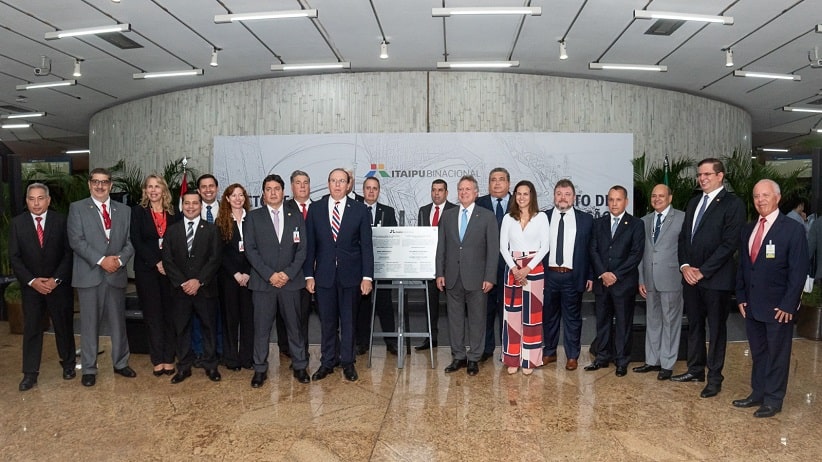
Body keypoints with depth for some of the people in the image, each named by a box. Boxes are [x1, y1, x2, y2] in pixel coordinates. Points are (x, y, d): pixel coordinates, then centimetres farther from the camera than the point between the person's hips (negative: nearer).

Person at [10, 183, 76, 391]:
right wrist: (32, 281, -11)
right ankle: (30, 373, 13)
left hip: (59, 284, -1)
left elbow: (69, 253, -5)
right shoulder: (17, 223, -1)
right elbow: (14, 257, -1)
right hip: (31, 286, 1)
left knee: (64, 326, 9)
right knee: (31, 329, 4)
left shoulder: (61, 220, -5)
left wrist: (56, 279, -13)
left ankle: (68, 364, 26)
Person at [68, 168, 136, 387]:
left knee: (118, 322, 10)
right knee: (89, 324, 4)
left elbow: (131, 241, 7)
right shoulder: (77, 208, 3)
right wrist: (101, 260, -16)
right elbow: (76, 241, -7)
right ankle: (89, 369, 16)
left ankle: (120, 363, 24)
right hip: (89, 274, -2)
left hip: (116, 274, 3)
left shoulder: (124, 210, 11)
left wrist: (120, 260, -11)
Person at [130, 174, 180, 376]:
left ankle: (169, 358, 9)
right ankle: (158, 360, 9)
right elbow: (136, 241, -4)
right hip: (146, 269, -1)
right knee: (152, 314, 2)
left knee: (170, 313, 1)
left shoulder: (174, 214, 8)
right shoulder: (138, 212, 4)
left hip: (170, 268, 1)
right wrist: (156, 263, -11)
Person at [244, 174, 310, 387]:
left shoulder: (296, 216, 8)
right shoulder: (254, 217, 5)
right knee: (261, 327, 4)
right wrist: (269, 274, -11)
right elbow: (250, 249, -2)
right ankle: (260, 369, 16)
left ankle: (300, 366, 19)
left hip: (291, 280, 1)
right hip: (263, 281, -1)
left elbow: (302, 249, 4)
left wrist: (288, 273, -8)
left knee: (295, 325, 7)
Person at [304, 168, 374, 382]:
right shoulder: (315, 209, 3)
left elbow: (366, 245, -1)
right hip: (324, 274, 1)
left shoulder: (359, 209, 0)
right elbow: (310, 244, 4)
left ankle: (347, 363, 22)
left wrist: (367, 276, -6)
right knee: (327, 321, 9)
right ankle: (327, 362, 23)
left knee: (348, 320, 9)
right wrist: (309, 275, -1)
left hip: (350, 274, -1)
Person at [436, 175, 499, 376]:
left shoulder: (487, 217, -1)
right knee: (455, 318, 10)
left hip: (476, 277, -3)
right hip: (452, 277, 3)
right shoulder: (447, 215, 8)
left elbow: (493, 249, -4)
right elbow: (441, 247, 9)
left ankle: (474, 359, 18)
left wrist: (489, 277, -9)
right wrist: (440, 273, 3)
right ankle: (458, 357, 22)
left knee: (476, 320, 6)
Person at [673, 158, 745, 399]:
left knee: (716, 328, 5)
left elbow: (730, 243, -14)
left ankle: (715, 377, 17)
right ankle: (696, 370, 28)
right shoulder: (694, 202, 14)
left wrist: (703, 271, -15)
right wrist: (685, 266, -2)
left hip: (716, 278, -6)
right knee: (694, 325, 15)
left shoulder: (733, 204, -8)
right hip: (690, 276, 6)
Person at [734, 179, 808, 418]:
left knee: (777, 354, 6)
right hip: (752, 306, 6)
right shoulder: (748, 229, 10)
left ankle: (773, 400, 17)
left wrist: (788, 305, -14)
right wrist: (741, 297, 8)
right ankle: (757, 394, 26)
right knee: (758, 353, 15)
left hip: (778, 307, -5)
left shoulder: (793, 229, -8)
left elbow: (799, 271, -11)